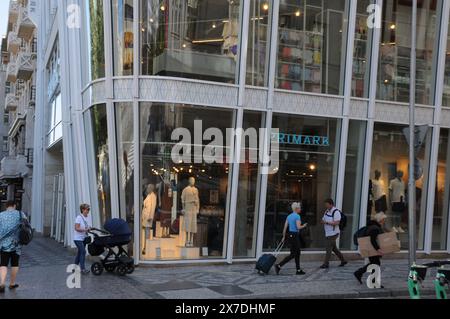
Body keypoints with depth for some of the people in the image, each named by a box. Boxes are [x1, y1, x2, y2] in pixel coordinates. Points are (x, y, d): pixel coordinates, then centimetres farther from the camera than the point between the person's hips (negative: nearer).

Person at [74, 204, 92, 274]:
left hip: (83, 238, 8)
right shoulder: (79, 217, -13)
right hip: (78, 238, -8)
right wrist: (84, 230, -28)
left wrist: (89, 229, -3)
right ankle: (83, 269, -14)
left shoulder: (87, 218, 10)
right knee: (83, 252, -15)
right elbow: (76, 228, -18)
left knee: (80, 253, 12)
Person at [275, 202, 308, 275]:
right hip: (294, 236, -9)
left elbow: (285, 227, 10)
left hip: (289, 235, 9)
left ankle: (298, 270, 18)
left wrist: (284, 237, 15)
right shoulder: (297, 216, -12)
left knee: (298, 253, 15)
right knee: (293, 254, -3)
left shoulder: (289, 216, 11)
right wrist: (304, 226, -1)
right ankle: (279, 266, -11)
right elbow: (298, 227, -21)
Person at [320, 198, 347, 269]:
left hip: (333, 233, -9)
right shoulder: (327, 211, 9)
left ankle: (326, 264, 1)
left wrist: (327, 222, -25)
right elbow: (323, 220, 17)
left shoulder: (336, 212, -17)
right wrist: (322, 221, -7)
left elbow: (337, 223, -25)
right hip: (328, 233, 9)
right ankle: (343, 261, 28)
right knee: (334, 248, 16)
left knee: (328, 248, -6)